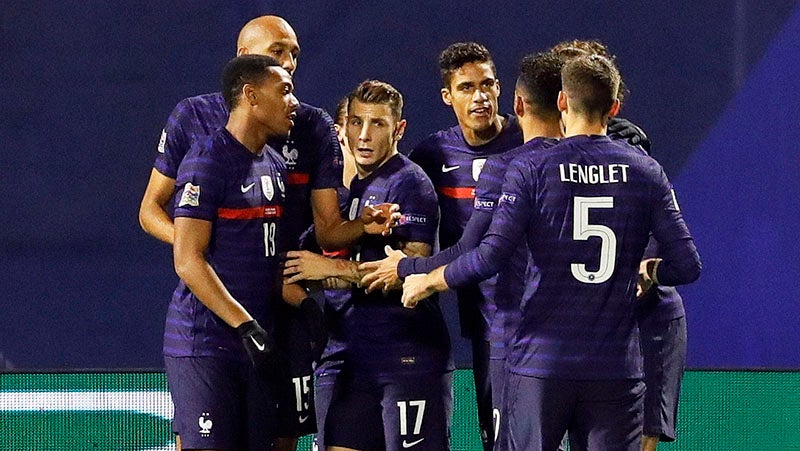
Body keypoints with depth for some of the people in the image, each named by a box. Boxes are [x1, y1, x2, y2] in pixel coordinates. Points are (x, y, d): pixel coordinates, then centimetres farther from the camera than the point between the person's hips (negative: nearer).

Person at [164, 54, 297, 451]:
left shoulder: (275, 166, 16)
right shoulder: (207, 161, -11)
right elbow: (188, 261, -16)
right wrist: (246, 325, -20)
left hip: (256, 343, 8)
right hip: (204, 342, -8)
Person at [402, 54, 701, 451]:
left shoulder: (532, 171, -4)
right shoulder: (646, 173, 3)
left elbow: (489, 257, -11)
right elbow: (687, 265, 2)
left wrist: (426, 281, 6)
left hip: (541, 364, -2)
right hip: (616, 368, 2)